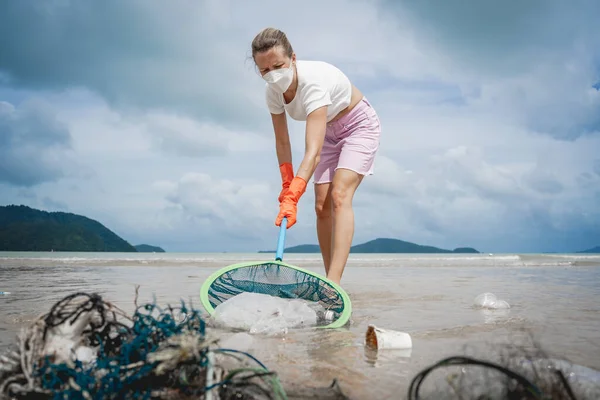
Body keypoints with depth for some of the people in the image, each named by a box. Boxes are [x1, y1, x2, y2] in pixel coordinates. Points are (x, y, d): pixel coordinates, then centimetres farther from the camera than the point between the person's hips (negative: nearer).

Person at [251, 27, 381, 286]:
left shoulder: (313, 81, -38)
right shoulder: (273, 92, -16)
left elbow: (313, 151, -47)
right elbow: (282, 142, -3)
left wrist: (292, 197, -54)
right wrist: (287, 185, -6)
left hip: (359, 125, -7)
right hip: (329, 132, 7)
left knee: (340, 196, -25)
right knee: (322, 205, -3)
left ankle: (334, 283, -31)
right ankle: (329, 278, 5)